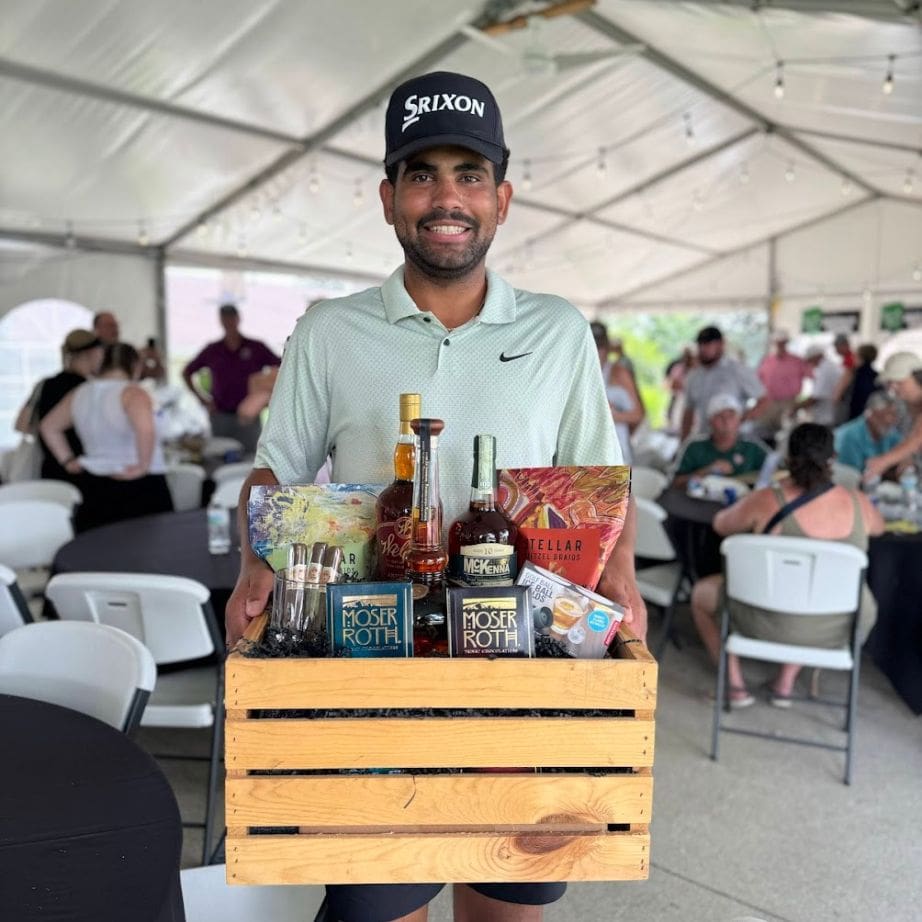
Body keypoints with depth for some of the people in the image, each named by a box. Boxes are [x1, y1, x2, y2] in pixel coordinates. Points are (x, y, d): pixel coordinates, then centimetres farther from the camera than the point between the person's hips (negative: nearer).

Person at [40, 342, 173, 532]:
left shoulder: (79, 394, 9)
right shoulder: (133, 393, -14)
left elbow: (49, 427, 21)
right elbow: (146, 430, -31)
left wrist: (67, 461, 19)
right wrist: (143, 466, -19)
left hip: (93, 486, 7)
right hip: (139, 489, -7)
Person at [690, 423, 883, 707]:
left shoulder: (766, 501, -18)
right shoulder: (858, 503, -8)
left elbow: (721, 525, 2)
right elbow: (878, 527, 17)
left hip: (775, 624, -3)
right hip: (842, 628, 4)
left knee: (703, 591, 22)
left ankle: (735, 685, 21)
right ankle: (787, 680, 34)